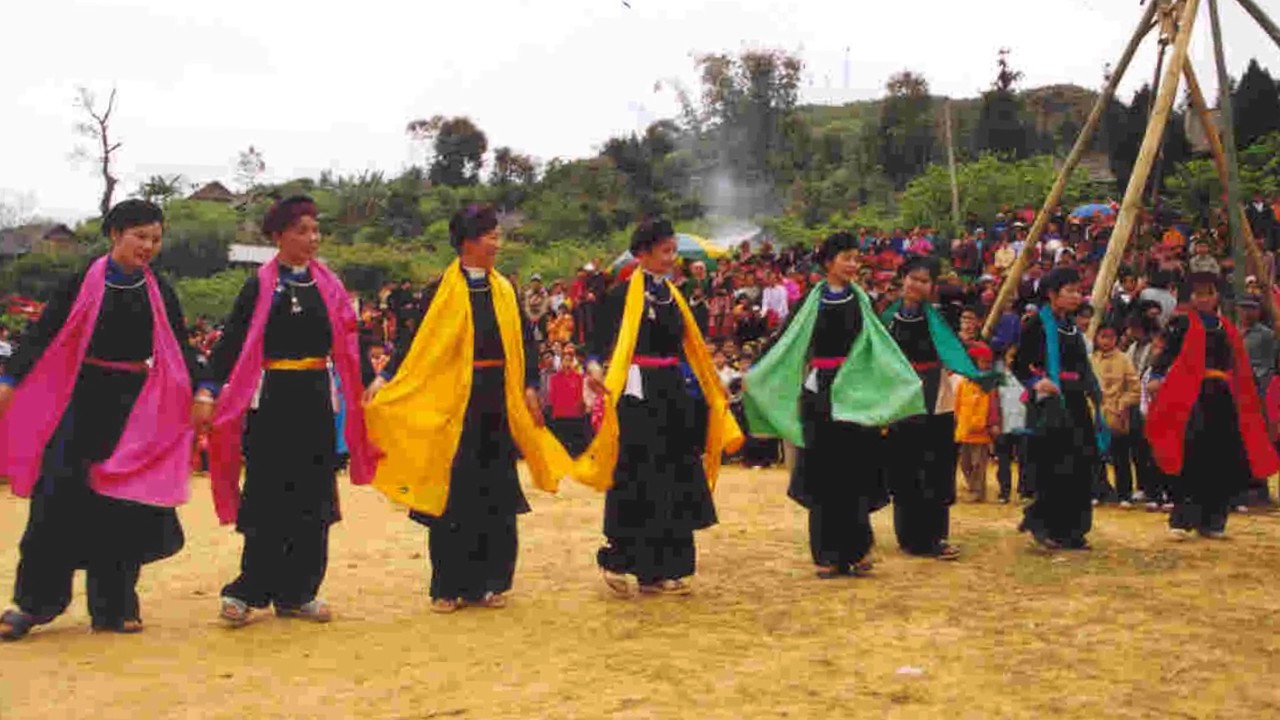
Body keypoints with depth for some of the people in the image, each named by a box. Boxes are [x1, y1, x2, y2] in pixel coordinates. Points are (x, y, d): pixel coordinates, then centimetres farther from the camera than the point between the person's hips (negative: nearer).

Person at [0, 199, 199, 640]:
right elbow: (42, 334, -3)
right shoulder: (84, 283, -2)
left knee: (124, 503, 4)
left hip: (135, 405, 3)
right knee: (59, 495, -6)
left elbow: (180, 347, 7)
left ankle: (114, 605, 13)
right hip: (84, 398, -2)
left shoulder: (159, 293, 7)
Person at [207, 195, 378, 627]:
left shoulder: (328, 285, 10)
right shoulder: (259, 286, 0)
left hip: (317, 397, 4)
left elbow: (347, 341, 10)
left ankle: (297, 593, 13)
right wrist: (209, 389, -17)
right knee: (268, 495, -2)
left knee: (313, 495, 5)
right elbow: (232, 340, -5)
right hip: (272, 398, -4)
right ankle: (248, 591, 7)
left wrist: (368, 382, -1)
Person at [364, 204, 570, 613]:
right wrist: (385, 380, -14)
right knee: (454, 494, 0)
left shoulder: (504, 289, 10)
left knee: (496, 494, 6)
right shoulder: (442, 290, -3)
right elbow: (418, 342, -5)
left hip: (499, 399, 4)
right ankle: (449, 586, 11)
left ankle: (489, 582, 16)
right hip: (455, 399, -4)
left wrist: (530, 387, 0)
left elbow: (526, 339, 10)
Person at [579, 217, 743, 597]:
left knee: (674, 482, 7)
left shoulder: (671, 293, 14)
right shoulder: (624, 293, -8)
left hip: (672, 392, 8)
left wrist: (712, 385, 21)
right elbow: (604, 339, -16)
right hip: (639, 393, -7)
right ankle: (618, 561, 10)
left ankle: (661, 570, 15)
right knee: (637, 483, -5)